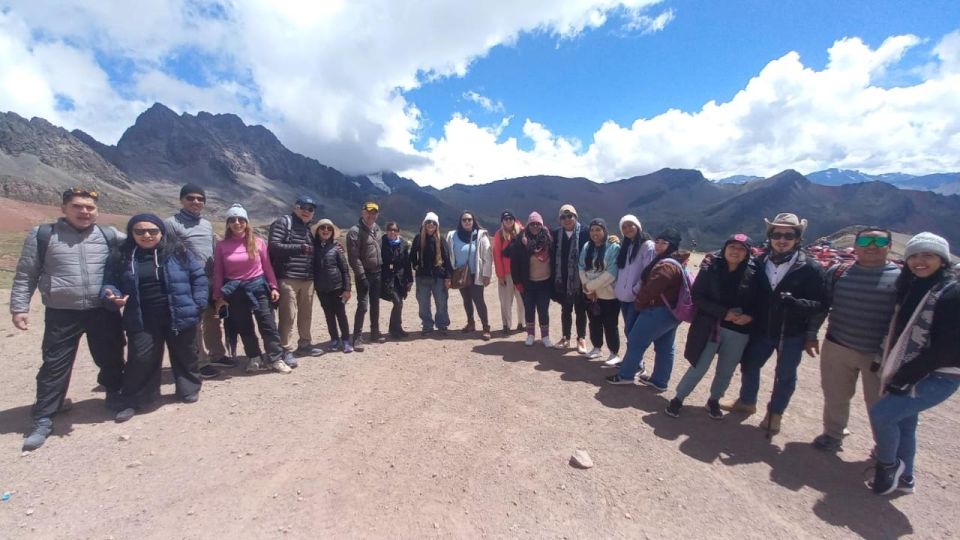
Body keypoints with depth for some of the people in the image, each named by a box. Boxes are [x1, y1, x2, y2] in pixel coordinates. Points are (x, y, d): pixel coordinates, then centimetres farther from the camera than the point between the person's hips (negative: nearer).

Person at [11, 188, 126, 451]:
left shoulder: (109, 236, 2)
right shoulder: (42, 235, -1)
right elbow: (25, 276, 4)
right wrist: (19, 307, 0)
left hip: (104, 311, 1)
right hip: (62, 315, -1)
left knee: (111, 359, 13)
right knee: (54, 366, 5)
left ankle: (114, 395, 36)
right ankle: (43, 420, 18)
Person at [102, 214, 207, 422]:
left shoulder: (178, 252, -1)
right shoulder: (124, 257, 5)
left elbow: (199, 277, 0)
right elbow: (110, 282, 11)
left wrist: (197, 305, -6)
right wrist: (111, 296, -12)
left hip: (179, 317, -1)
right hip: (142, 321, 1)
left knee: (185, 356, 12)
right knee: (140, 360, 3)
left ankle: (189, 389, 32)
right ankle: (133, 401, 22)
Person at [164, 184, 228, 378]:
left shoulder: (207, 225, 16)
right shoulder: (171, 223, -7)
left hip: (210, 283, 7)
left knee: (213, 321, 15)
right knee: (194, 324, 0)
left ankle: (216, 355, 28)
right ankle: (199, 363, 11)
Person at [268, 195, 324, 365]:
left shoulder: (308, 227, 20)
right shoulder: (283, 222, -4)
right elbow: (274, 246, -15)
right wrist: (299, 247, -21)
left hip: (307, 279, 8)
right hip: (287, 278, -7)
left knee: (306, 314, 14)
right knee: (288, 316, -5)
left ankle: (305, 344, 27)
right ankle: (286, 350, 4)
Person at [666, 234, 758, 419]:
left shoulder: (753, 273, -2)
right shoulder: (710, 268, -7)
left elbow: (758, 301, 5)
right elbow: (697, 296, -10)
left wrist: (749, 315, -15)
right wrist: (723, 312, -19)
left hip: (739, 331, 2)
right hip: (710, 327, -2)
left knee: (726, 371, 15)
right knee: (699, 367, 2)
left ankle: (714, 401, 36)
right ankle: (678, 399, 20)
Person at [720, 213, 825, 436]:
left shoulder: (809, 267, -13)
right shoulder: (760, 262, -4)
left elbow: (818, 304, -15)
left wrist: (793, 302, -33)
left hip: (792, 334, -3)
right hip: (761, 330, 3)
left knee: (785, 375, 12)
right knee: (749, 365, 17)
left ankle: (775, 413, 34)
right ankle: (746, 401, 41)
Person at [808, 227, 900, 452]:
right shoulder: (837, 271, 0)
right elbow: (821, 305, 6)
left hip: (878, 354, -1)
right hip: (837, 348, 2)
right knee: (835, 396, 15)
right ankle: (833, 434, 35)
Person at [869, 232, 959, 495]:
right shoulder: (911, 288, 7)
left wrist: (904, 377, -19)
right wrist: (890, 368, 4)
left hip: (937, 377, -7)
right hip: (908, 375, 7)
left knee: (881, 412, -14)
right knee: (903, 422, 16)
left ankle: (888, 465, 9)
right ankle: (904, 477, 33)